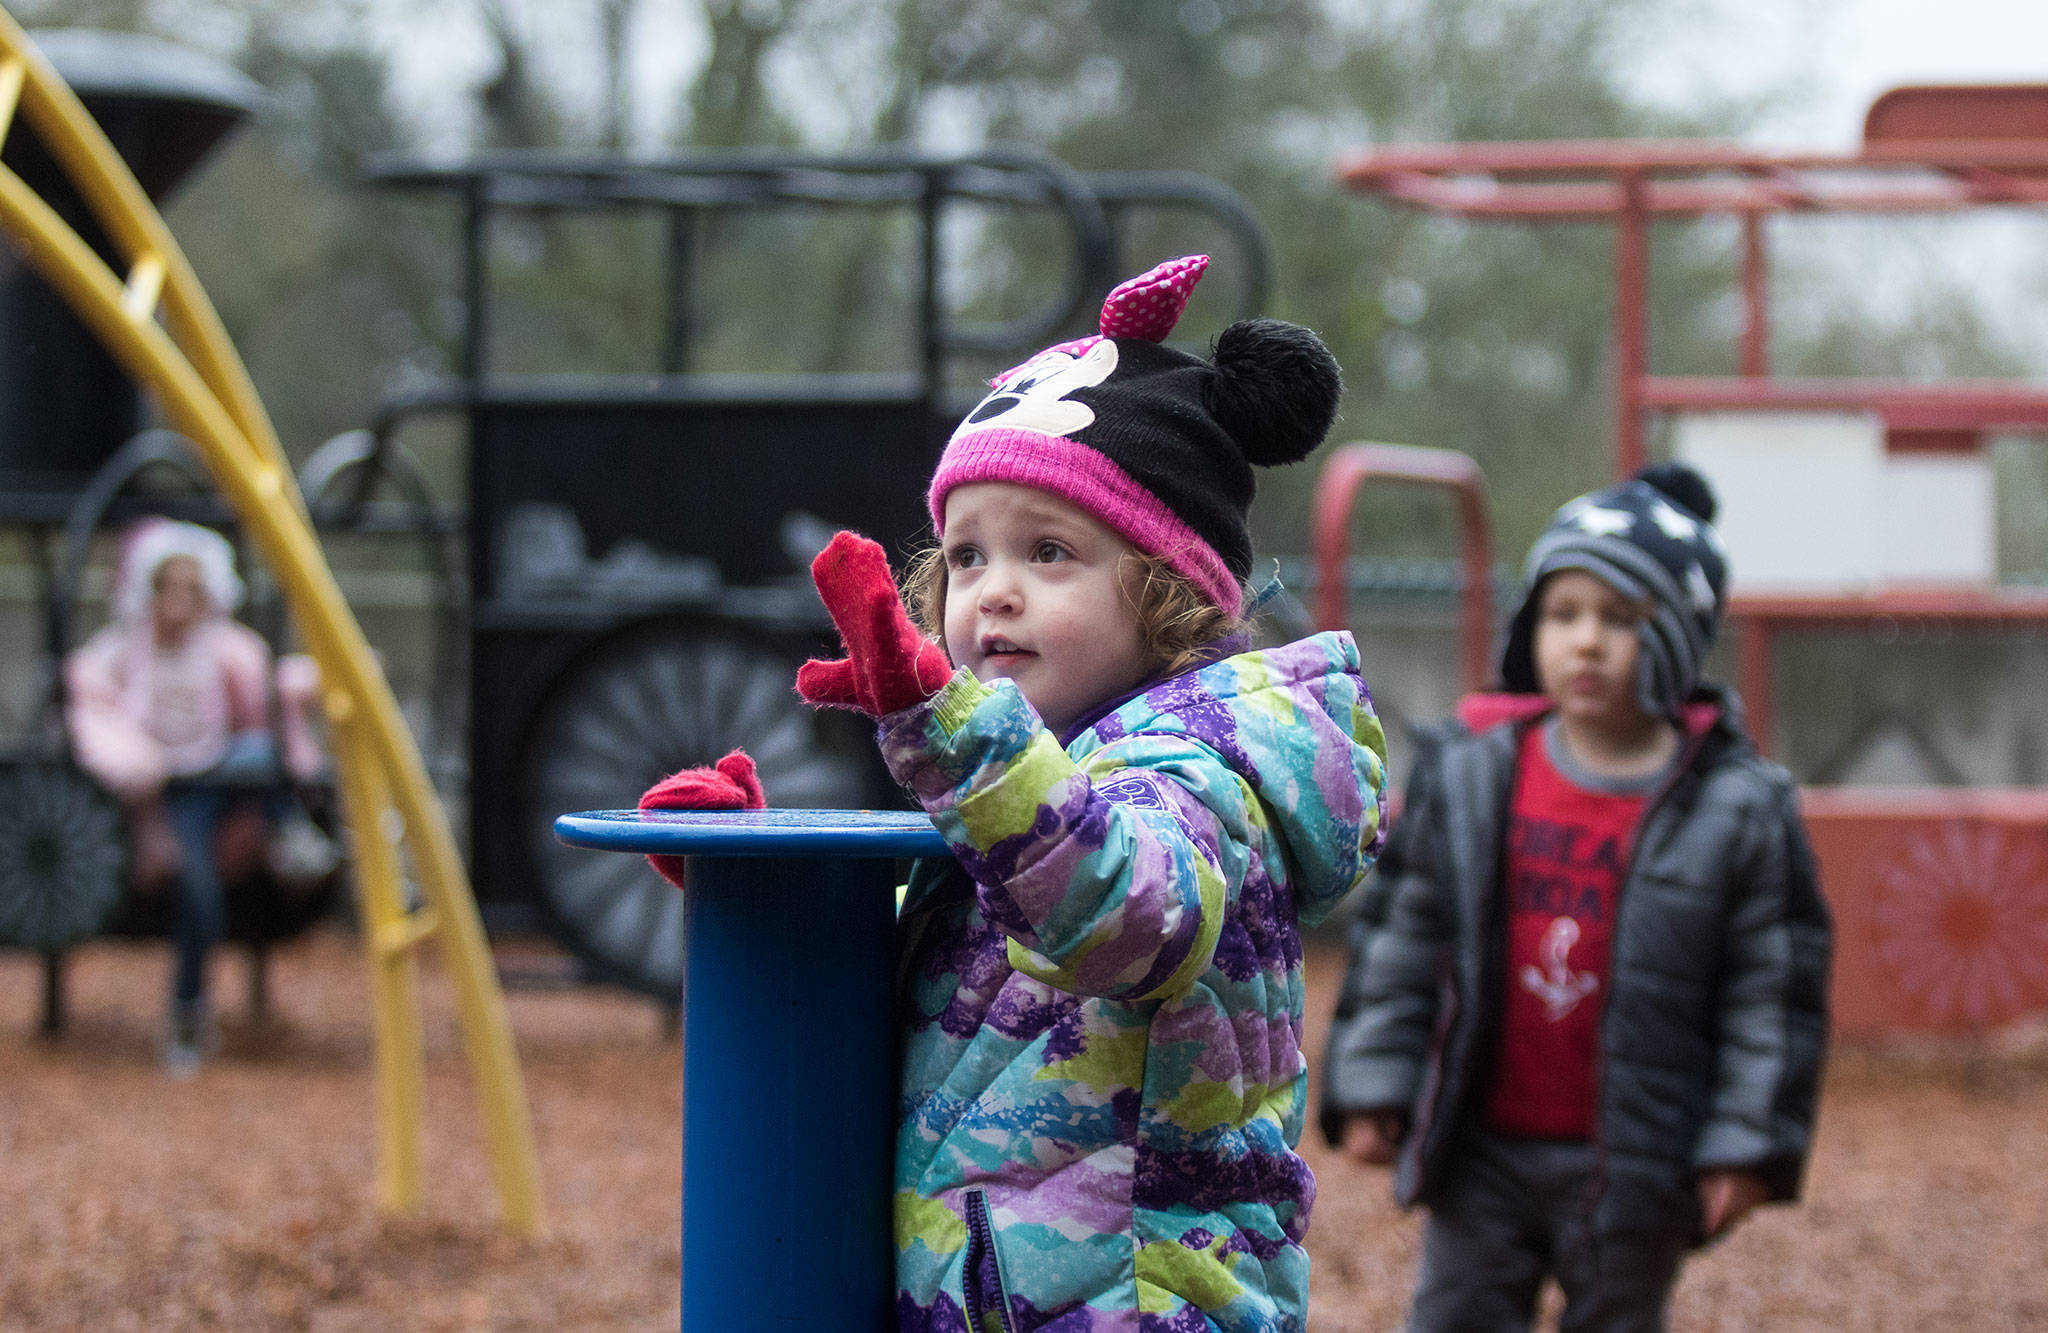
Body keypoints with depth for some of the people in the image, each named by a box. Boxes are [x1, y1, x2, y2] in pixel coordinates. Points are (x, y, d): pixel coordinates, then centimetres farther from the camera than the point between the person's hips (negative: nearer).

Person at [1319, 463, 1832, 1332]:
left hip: (1636, 1163, -2)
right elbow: (1399, 934, 6)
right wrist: (1371, 1088, 3)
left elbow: (1774, 985, -3)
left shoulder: (1739, 809, -6)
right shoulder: (1467, 776, 0)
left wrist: (1748, 1143, -6)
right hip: (1481, 1152, 2)